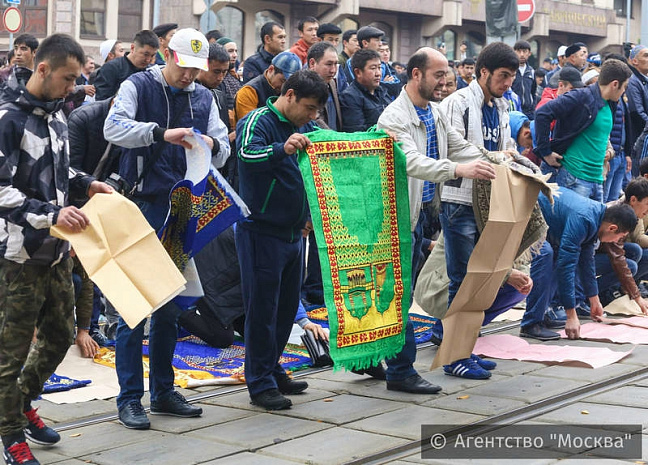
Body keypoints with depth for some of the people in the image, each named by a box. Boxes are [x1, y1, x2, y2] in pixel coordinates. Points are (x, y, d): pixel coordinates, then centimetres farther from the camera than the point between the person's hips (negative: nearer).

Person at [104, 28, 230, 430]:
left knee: (169, 305, 12)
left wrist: (213, 144, -15)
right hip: (142, 206, -5)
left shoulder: (203, 97, 12)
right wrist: (161, 132, -30)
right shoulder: (139, 86, -2)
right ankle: (130, 399, 2)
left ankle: (164, 391, 21)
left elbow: (223, 151, 8)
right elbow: (113, 128, -18)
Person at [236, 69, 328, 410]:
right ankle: (260, 383, 5)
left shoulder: (304, 127, 12)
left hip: (293, 232, 8)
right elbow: (247, 155, -32)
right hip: (262, 231, -8)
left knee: (287, 306, 16)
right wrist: (282, 149, -50)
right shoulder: (259, 121, -13)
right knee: (262, 308, -2)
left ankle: (272, 370, 29)